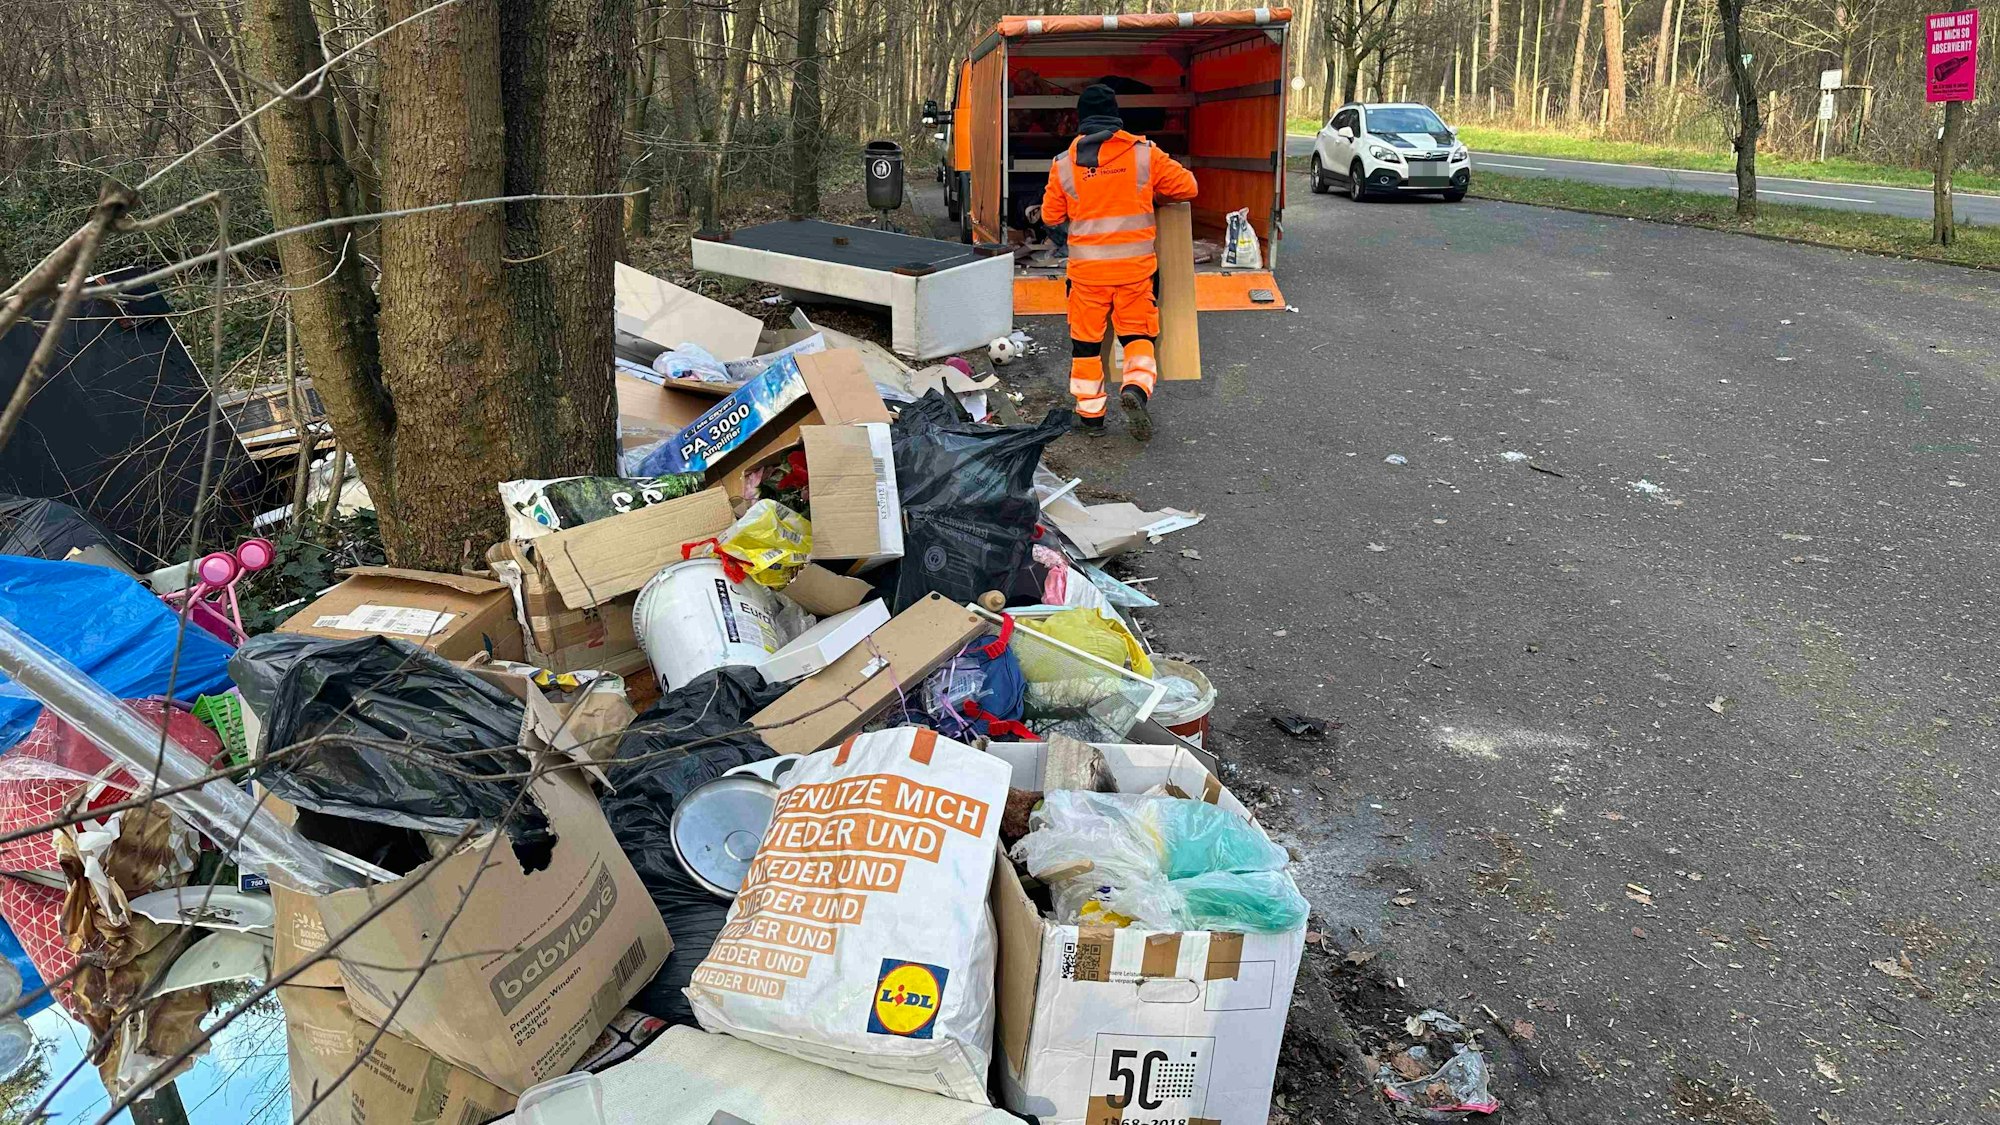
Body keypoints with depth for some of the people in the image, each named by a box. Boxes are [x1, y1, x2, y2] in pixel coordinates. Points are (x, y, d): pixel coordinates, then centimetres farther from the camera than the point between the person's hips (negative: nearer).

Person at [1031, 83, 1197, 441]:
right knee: (1138, 335, 11)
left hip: (1087, 269, 0)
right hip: (1135, 265, 0)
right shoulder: (1143, 154, -3)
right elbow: (1187, 186, 4)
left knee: (1086, 342, 12)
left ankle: (1091, 415, 18)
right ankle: (1135, 388, -16)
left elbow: (1051, 216, 8)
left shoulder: (1065, 164, -1)